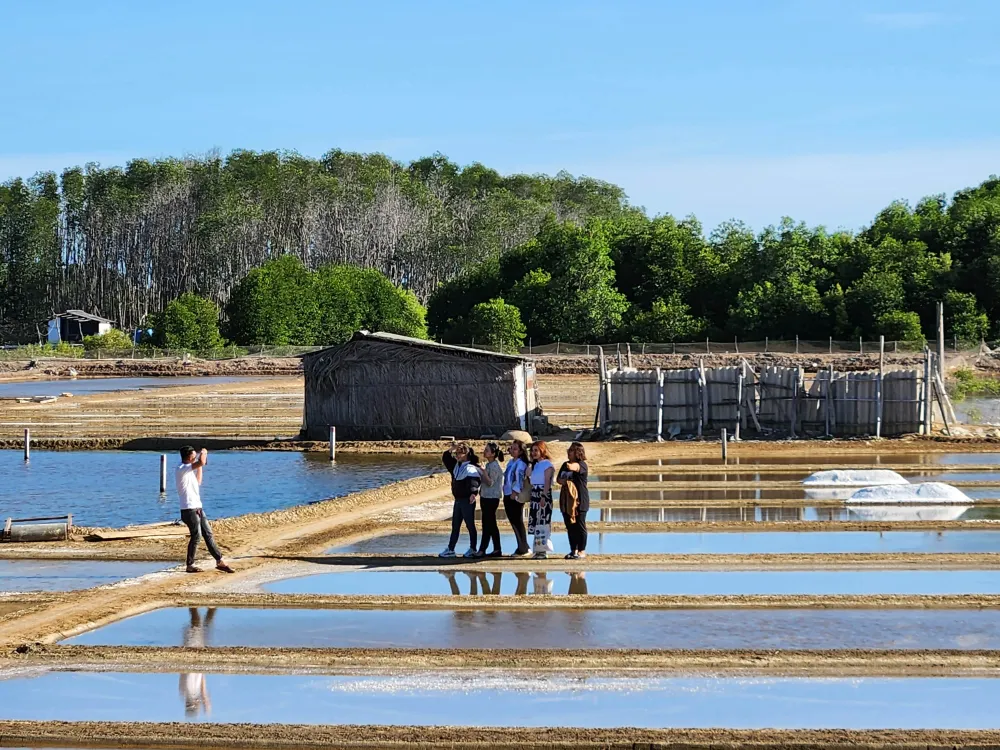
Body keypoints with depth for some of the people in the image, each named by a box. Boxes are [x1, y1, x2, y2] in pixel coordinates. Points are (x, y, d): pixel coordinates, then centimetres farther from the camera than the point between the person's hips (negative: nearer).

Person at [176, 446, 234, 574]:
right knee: (196, 536, -7)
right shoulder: (182, 469, -15)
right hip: (189, 509, -10)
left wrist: (200, 467, 26)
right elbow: (201, 462, -29)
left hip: (197, 508, 10)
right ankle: (190, 566, 2)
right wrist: (203, 453, -9)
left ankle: (219, 561, 13)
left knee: (208, 534, 10)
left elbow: (198, 482, 31)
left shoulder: (188, 470, 16)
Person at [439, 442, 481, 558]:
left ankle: (473, 550, 11)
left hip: (467, 500, -8)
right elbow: (445, 458, 19)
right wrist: (451, 450, 1)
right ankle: (450, 549, 16)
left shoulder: (471, 468, -15)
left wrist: (474, 493, -44)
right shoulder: (456, 465, 10)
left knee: (470, 525, 2)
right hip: (458, 500, 8)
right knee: (455, 526, 12)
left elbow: (475, 481, -28)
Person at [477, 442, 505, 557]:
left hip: (491, 499, -10)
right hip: (486, 497, 10)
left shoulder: (494, 466, -15)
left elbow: (490, 483, -19)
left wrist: (484, 472, -29)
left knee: (487, 524, -9)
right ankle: (497, 550, 14)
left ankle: (482, 550, -10)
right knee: (492, 525, 11)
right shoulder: (489, 465, 14)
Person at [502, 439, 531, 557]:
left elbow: (519, 478, -17)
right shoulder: (510, 463, 15)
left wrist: (515, 492, -22)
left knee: (518, 522, -5)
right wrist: (506, 494, 16)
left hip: (516, 496, -9)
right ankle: (524, 548, 15)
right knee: (513, 522, 9)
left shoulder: (521, 464, -10)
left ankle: (523, 549, 0)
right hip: (508, 495, 9)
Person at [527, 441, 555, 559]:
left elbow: (547, 482, -14)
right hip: (535, 495, 8)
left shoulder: (547, 464, -7)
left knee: (543, 523, -10)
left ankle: (543, 550, -10)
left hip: (544, 495, -8)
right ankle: (538, 549, 9)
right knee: (536, 523, 7)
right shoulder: (535, 465, 18)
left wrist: (543, 497, -20)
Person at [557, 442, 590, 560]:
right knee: (570, 526, 10)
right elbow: (558, 479, 14)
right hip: (566, 500, 7)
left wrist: (571, 467, -53)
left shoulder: (582, 464, -9)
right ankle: (573, 550, 17)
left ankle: (582, 551, 4)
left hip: (579, 500, -7)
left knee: (580, 526, -2)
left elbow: (576, 467, -32)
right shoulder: (565, 465, 14)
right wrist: (563, 481, -8)